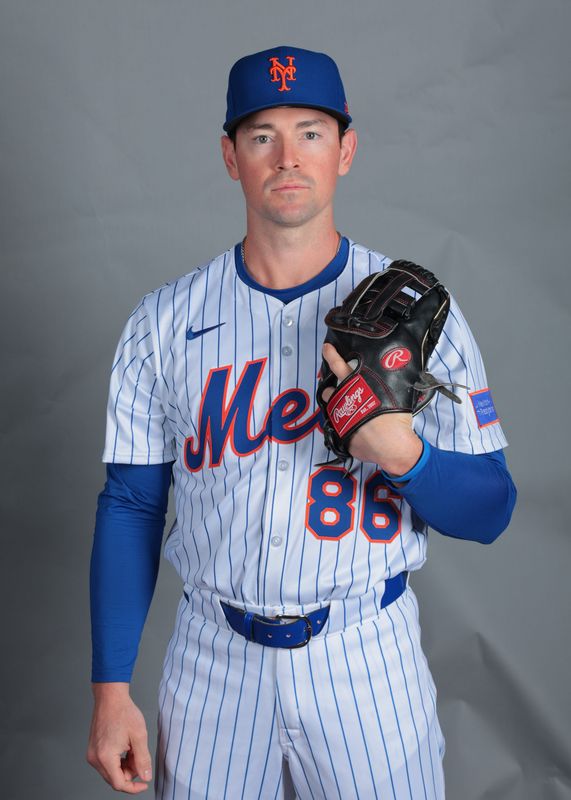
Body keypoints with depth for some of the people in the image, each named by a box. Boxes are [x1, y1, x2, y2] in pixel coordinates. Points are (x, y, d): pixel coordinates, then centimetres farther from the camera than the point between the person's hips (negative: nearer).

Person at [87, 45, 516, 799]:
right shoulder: (165, 320, -2)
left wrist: (403, 455, -25)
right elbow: (130, 506, 1)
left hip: (368, 656, 0)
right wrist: (112, 690, -3)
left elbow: (491, 511, -5)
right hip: (214, 660, 1)